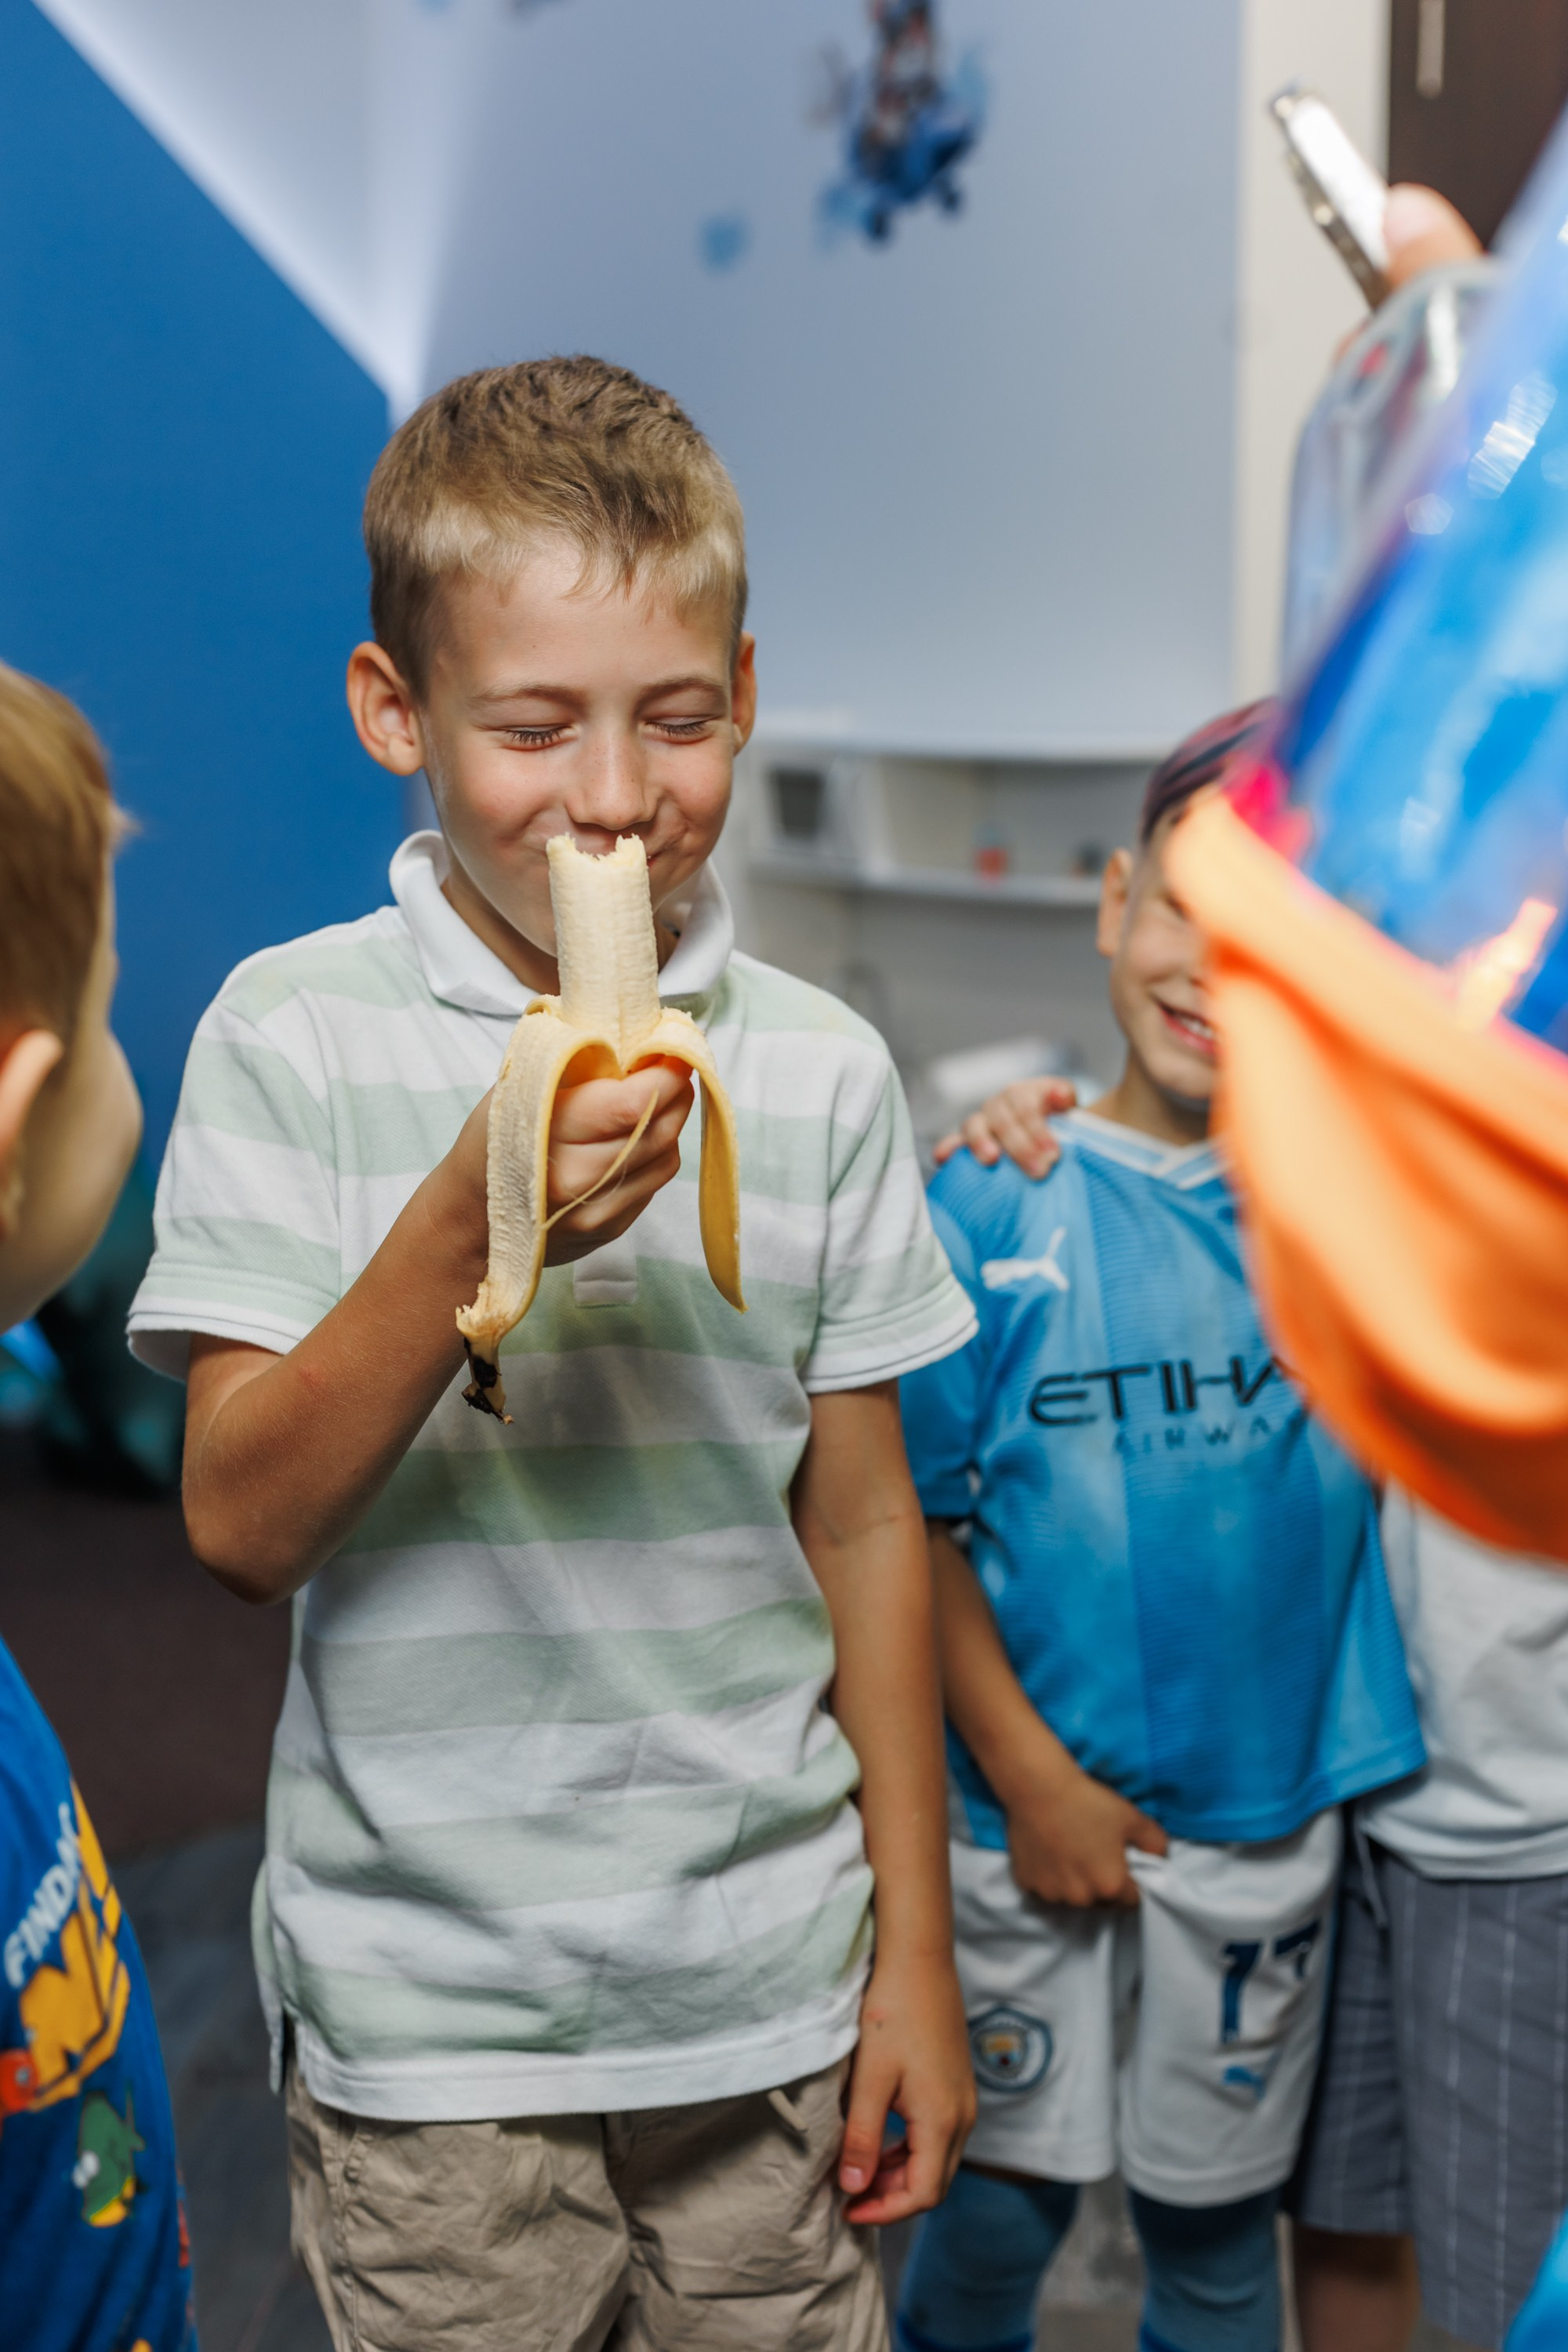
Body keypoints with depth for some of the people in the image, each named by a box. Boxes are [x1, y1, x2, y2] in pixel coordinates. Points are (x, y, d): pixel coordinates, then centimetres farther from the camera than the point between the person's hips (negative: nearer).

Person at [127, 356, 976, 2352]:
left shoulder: (820, 1068, 0)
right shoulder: (294, 1035, -7)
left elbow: (863, 1525, 5)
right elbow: (241, 1527, -11)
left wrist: (916, 1951, 7)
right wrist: (465, 1228, -25)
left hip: (769, 1988, 2)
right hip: (427, 2008, -2)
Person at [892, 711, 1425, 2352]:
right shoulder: (999, 1209, -12)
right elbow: (906, 1525, -7)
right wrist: (1028, 1776, -9)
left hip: (1270, 1821, 2)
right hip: (1033, 1810, -1)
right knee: (996, 2203, 16)